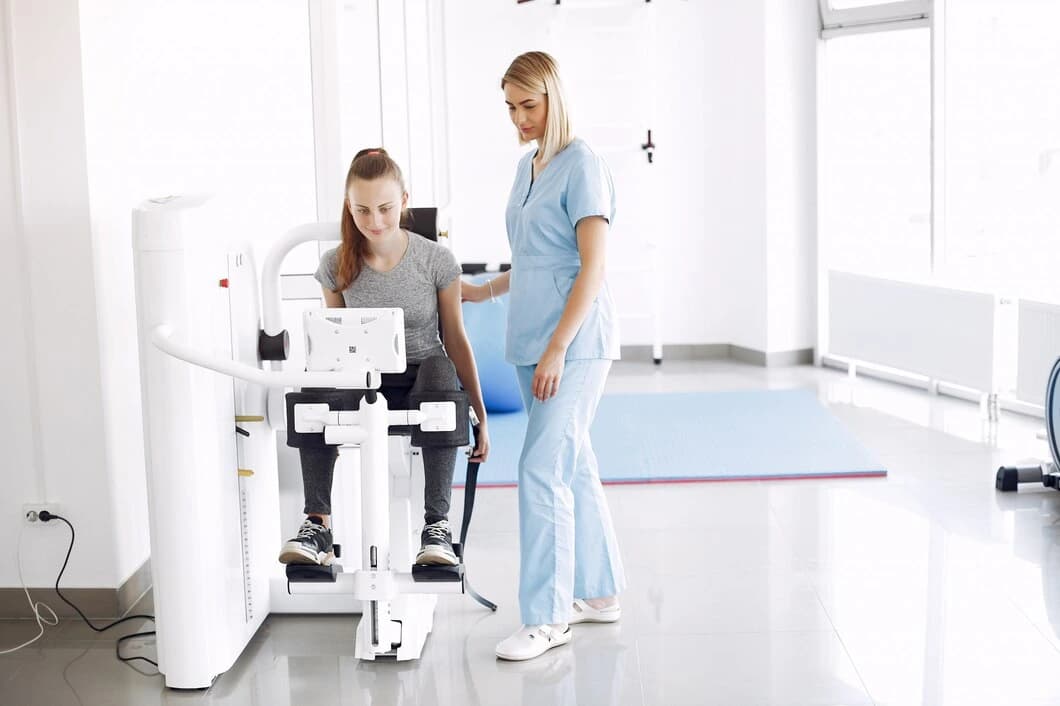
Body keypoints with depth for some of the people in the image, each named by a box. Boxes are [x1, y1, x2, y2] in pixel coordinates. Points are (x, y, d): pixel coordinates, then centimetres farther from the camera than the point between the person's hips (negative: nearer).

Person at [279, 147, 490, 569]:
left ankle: (437, 525, -35)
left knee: (441, 368, -38)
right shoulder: (336, 265, -2)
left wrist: (481, 416, 2)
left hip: (421, 378, -1)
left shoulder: (436, 260, -6)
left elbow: (455, 338, 2)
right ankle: (318, 525, -27)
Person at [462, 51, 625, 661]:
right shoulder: (528, 166, 15)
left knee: (543, 469, -12)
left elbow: (592, 267, -16)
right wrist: (485, 291, 23)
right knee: (573, 466, 14)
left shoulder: (581, 165, -11)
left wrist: (557, 349, -21)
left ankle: (547, 617, -6)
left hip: (574, 341, -9)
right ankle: (601, 593, 25)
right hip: (533, 337, 9)